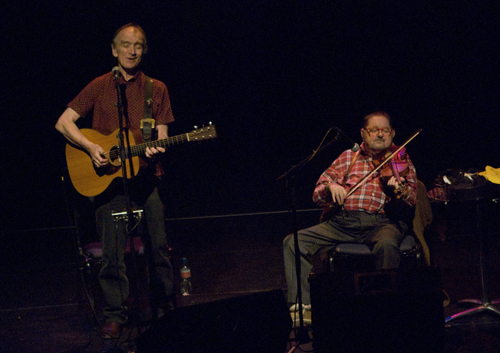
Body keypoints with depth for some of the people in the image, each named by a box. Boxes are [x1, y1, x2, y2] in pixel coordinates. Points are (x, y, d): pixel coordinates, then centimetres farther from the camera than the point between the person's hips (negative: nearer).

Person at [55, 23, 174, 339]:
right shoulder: (100, 86, 5)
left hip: (146, 175, 1)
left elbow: (161, 134, 7)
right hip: (109, 177, -1)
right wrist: (91, 148, -13)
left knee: (159, 245, 3)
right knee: (112, 250, -5)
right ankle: (116, 314, 6)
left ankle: (166, 309, 18)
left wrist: (156, 148, -17)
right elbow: (64, 122, 2)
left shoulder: (156, 89, 9)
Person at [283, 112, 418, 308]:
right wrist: (331, 187, -8)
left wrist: (401, 190, -22)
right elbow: (317, 196, 16)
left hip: (381, 222, -3)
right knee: (293, 242, -15)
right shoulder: (347, 157, 21)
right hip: (342, 222, 3)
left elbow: (411, 202, 2)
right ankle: (302, 304, -18)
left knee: (387, 244, -39)